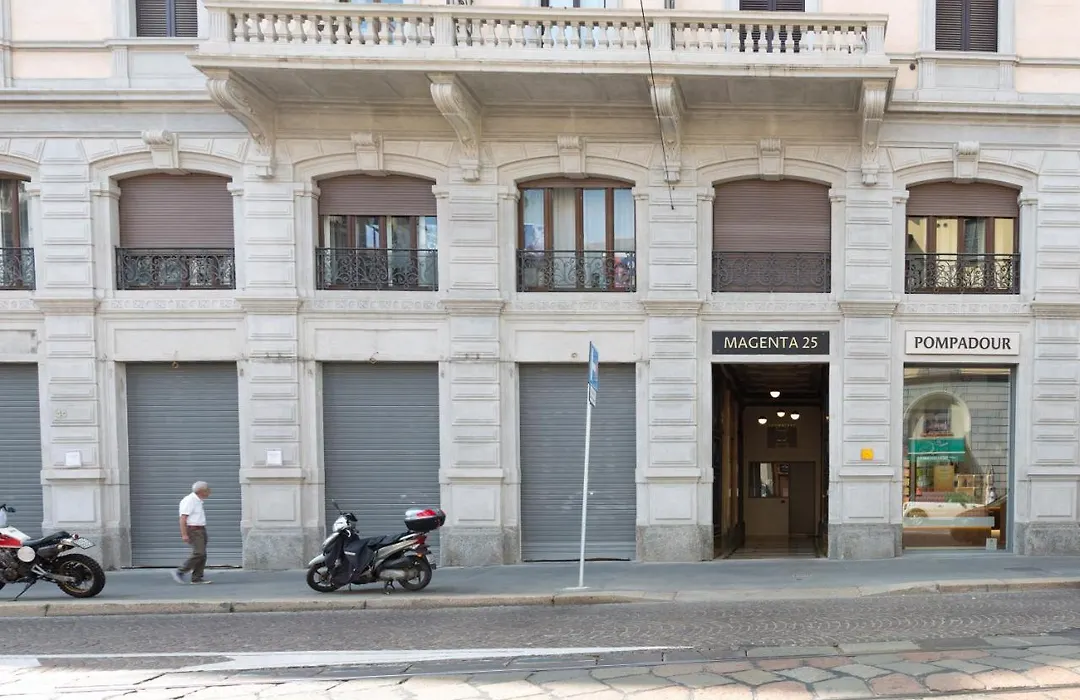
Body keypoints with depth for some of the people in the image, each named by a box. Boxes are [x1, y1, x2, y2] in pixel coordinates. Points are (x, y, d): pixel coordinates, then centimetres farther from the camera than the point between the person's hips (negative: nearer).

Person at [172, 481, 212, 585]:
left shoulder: (198, 501, 16)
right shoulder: (189, 500, -13)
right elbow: (183, 519, -19)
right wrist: (184, 535, -25)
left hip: (200, 530, 10)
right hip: (193, 531, -10)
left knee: (202, 555, 5)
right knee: (199, 553, -17)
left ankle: (197, 578, 7)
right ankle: (180, 572, -9)